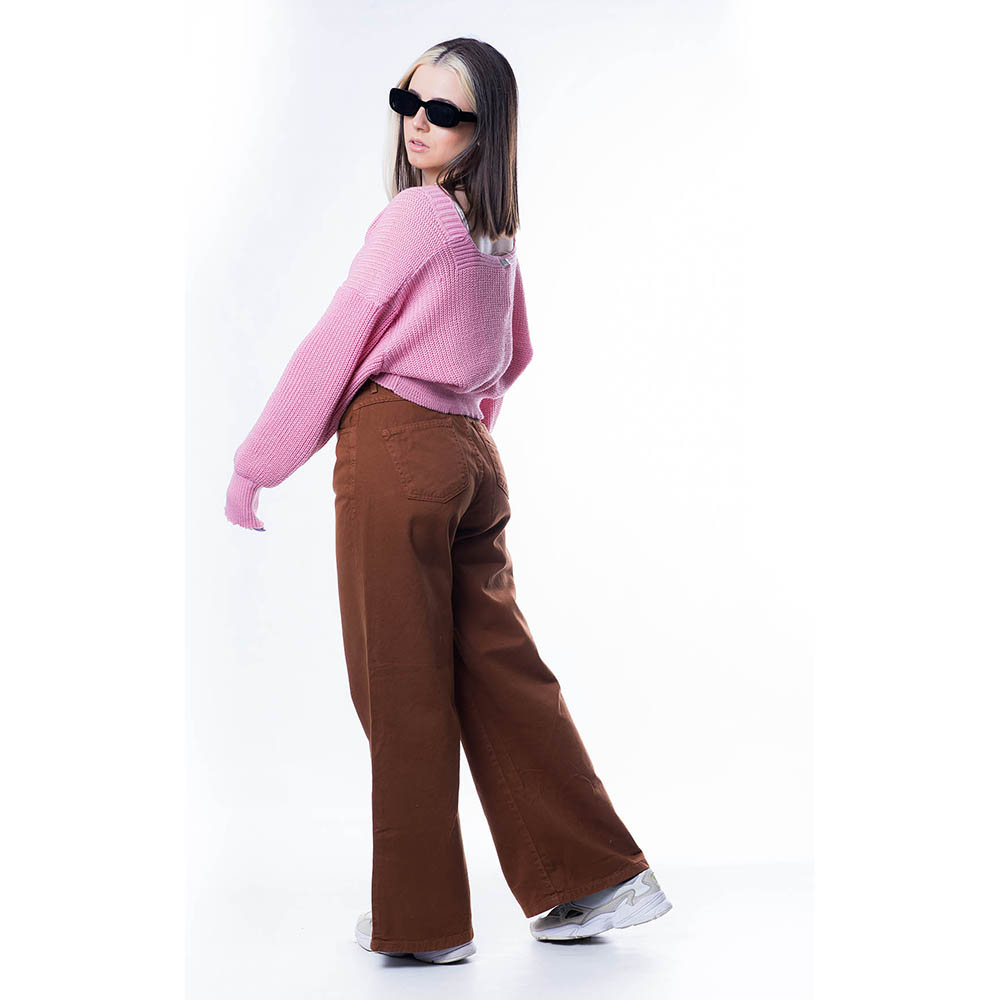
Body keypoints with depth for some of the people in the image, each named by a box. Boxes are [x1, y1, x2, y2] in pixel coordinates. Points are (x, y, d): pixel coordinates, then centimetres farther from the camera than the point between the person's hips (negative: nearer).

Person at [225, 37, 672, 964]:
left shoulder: (415, 214, -9)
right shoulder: (495, 228, 15)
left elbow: (334, 346, -8)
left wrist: (254, 465, -2)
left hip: (395, 452, -8)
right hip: (472, 454, 8)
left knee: (401, 686, 0)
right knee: (499, 668, 11)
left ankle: (420, 917, 10)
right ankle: (599, 877, 15)